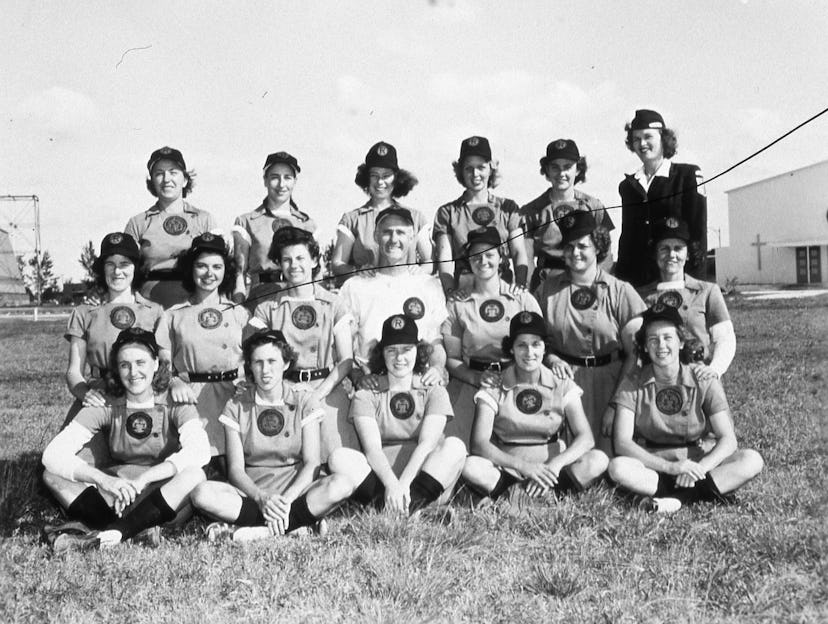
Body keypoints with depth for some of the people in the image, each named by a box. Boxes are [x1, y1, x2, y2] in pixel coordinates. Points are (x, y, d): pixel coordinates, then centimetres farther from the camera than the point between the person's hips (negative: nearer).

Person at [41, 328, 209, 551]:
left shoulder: (174, 404, -7)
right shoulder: (105, 407, -2)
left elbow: (200, 452, -25)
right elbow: (53, 454, -13)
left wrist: (142, 479, -32)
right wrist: (103, 479, -29)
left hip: (166, 498, -2)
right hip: (117, 498, 3)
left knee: (195, 474, -33)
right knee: (52, 474, -15)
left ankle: (107, 534, -31)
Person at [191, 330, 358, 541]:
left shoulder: (303, 404, 6)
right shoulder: (236, 407, 6)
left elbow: (312, 463, -2)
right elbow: (235, 468, -1)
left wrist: (286, 499, -19)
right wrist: (261, 497, -21)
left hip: (296, 491, 0)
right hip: (251, 494, 0)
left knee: (341, 484, -31)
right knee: (203, 494, -30)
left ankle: (262, 530, -29)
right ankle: (300, 523, -29)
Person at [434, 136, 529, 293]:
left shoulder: (508, 208, 14)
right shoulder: (447, 212, 11)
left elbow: (519, 253, 8)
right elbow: (445, 260, 2)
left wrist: (520, 286, -9)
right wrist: (451, 294, -13)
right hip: (462, 291, -1)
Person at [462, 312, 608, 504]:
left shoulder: (563, 386, 2)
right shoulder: (494, 389, -2)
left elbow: (585, 437, -8)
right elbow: (479, 443, -14)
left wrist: (556, 464, -29)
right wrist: (522, 465, -30)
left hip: (551, 468, 2)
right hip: (507, 467, -1)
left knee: (598, 460, -24)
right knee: (470, 467, -32)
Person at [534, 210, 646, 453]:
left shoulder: (620, 292, 0)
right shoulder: (548, 290, 6)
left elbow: (635, 354, -1)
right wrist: (551, 358, -8)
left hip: (608, 383, -1)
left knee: (607, 458, -6)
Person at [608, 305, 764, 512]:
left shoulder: (704, 382, -3)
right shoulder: (632, 385, -4)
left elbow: (728, 440, -9)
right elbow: (622, 442, -13)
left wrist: (700, 468, -28)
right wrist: (669, 466, -26)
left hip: (701, 462, 1)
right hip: (652, 467, -1)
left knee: (752, 460, -24)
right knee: (618, 467, -32)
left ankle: (676, 496, -31)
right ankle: (705, 491, -28)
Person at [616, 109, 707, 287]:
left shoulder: (688, 175, 4)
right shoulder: (627, 185, 16)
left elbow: (698, 230, -2)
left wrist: (695, 278, -9)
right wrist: (619, 281, 10)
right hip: (635, 282, 3)